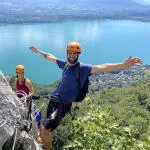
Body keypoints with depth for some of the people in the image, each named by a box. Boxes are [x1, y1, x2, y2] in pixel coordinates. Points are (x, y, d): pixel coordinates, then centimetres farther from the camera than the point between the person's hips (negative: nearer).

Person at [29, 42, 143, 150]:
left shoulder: (82, 68, -13)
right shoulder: (65, 64, 5)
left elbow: (102, 67, -26)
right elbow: (50, 57, 23)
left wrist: (124, 65, -37)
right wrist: (38, 51, 34)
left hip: (63, 105, -6)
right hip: (53, 100, 6)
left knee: (45, 130, -13)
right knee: (50, 128, 20)